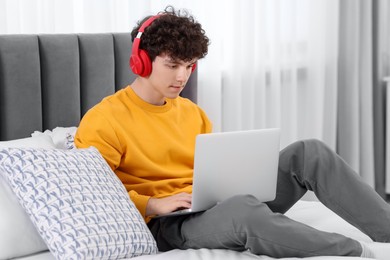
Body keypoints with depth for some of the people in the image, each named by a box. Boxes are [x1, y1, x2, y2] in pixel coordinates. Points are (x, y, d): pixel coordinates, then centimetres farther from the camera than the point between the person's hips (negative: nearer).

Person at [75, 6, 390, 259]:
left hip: (220, 203, 7)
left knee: (309, 153, -12)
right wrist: (153, 205, -23)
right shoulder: (103, 121, -5)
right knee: (244, 208, -41)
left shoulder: (191, 112, 17)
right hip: (169, 225, -7)